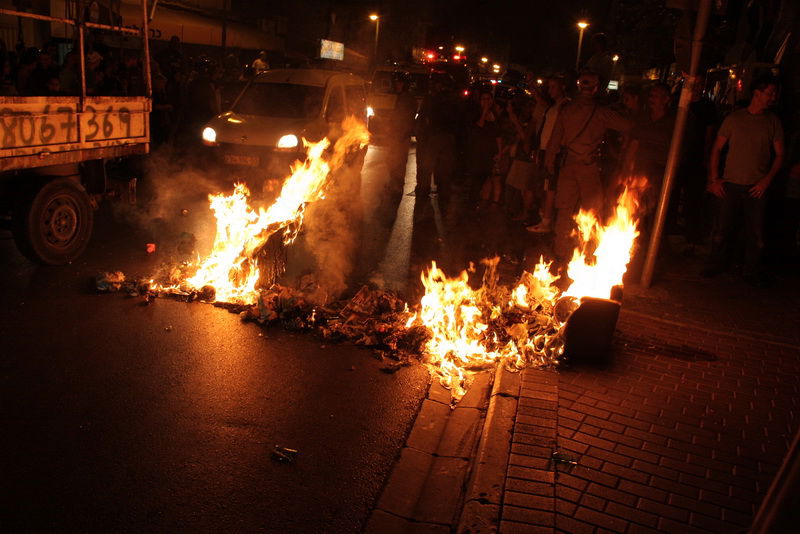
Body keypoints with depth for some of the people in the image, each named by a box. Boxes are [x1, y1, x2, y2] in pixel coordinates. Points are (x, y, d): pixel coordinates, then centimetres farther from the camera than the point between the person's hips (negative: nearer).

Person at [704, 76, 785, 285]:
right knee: (722, 228, 3)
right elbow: (716, 148, 6)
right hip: (730, 184, -1)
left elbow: (779, 155, 9)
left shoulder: (773, 122, 7)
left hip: (757, 187, 1)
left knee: (756, 232, 2)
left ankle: (752, 272, 15)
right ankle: (717, 265, 21)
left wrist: (767, 180, -4)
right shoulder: (734, 118, 4)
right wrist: (714, 179, -1)